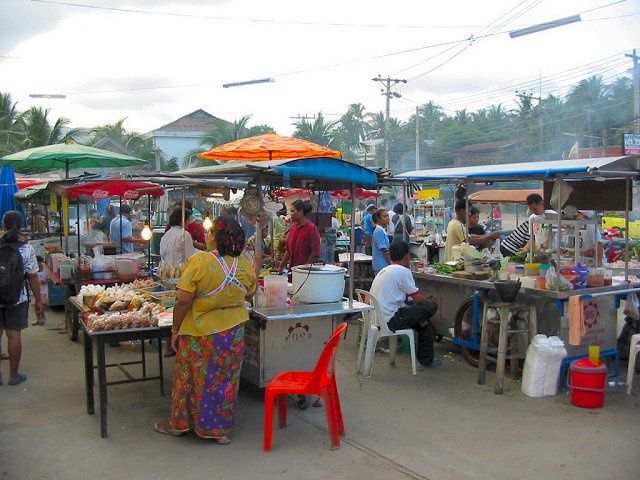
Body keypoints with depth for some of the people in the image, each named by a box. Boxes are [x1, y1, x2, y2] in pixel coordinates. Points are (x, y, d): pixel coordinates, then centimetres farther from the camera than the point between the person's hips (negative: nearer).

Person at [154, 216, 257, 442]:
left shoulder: (199, 261, -19)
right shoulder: (245, 264, -6)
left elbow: (183, 301, -18)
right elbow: (249, 293, 10)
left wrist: (175, 330, -7)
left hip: (200, 331, -3)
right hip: (233, 330, 4)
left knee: (191, 377, 14)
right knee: (225, 378, 14)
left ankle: (180, 423, 31)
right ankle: (222, 429, 25)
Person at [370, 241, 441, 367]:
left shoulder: (384, 270, 17)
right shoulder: (403, 271, -12)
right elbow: (417, 298, -10)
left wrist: (426, 301, 24)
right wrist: (430, 301, 12)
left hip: (377, 317, 10)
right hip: (391, 320, -10)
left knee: (426, 324, 22)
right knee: (431, 306, -4)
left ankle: (426, 359, 28)